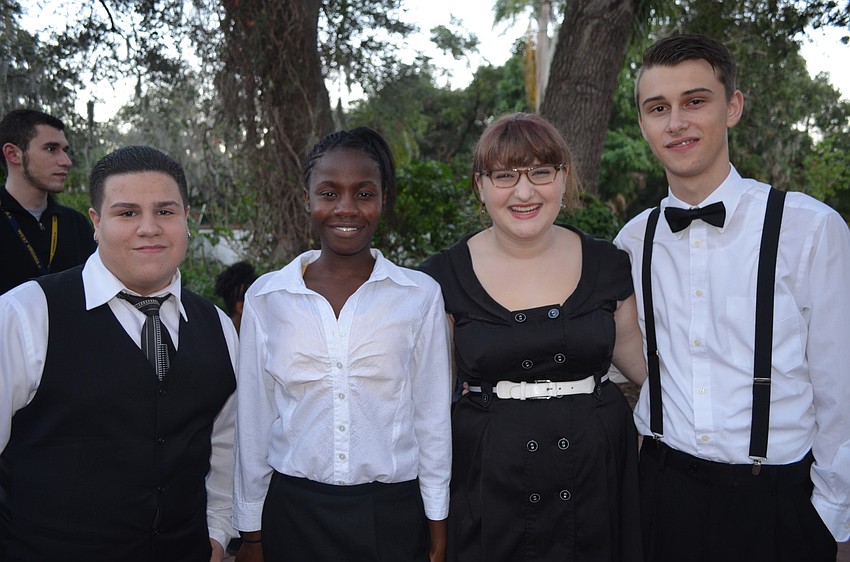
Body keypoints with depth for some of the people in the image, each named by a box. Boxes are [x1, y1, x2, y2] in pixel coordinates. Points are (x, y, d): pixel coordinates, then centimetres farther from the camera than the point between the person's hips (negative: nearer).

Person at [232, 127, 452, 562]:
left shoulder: (420, 295, -5)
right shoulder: (265, 298, -3)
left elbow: (431, 416, 0)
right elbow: (254, 421, 3)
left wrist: (437, 526, 2)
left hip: (393, 511, 0)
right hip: (293, 510, 1)